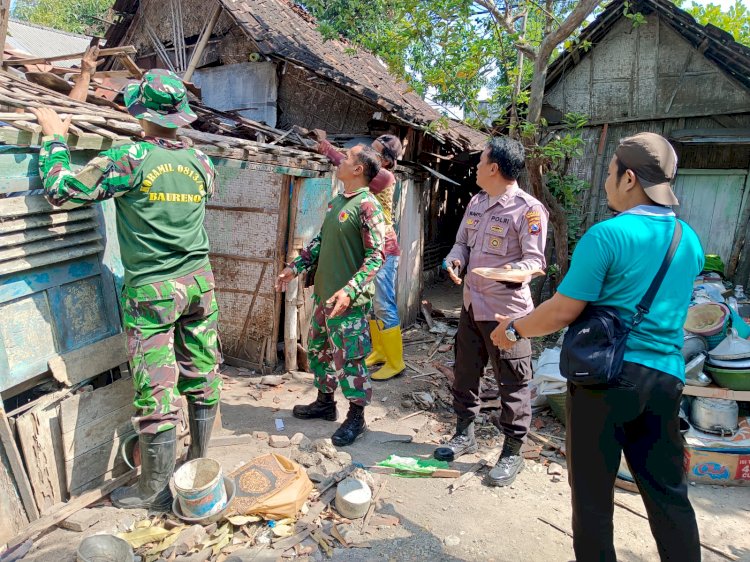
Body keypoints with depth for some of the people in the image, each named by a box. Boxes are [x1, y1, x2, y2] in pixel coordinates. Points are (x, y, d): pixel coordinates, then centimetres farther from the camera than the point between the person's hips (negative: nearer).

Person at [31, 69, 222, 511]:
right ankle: (199, 463, 32)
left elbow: (62, 190, -9)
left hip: (151, 291, -5)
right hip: (199, 282, 5)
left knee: (156, 391, 2)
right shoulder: (200, 161, 4)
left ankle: (155, 491, 17)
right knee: (203, 376, 14)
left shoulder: (132, 159, -12)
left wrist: (55, 137, 6)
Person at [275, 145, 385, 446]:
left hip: (348, 300, -9)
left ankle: (356, 417, 17)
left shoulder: (367, 206, -15)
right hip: (323, 293, 9)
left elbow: (376, 257, -19)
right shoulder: (336, 202, 11)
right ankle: (325, 402, 37)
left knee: (348, 358, 0)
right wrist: (295, 267, 11)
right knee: (318, 349, 19)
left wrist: (349, 291, -28)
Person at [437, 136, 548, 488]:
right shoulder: (476, 202, 10)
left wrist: (515, 272, -36)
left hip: (507, 310, -7)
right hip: (472, 304, 8)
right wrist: (455, 259, -7)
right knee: (465, 373, 17)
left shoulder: (528, 209, -14)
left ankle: (512, 452, 20)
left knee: (513, 383, 4)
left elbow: (535, 259, -15)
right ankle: (464, 434, 36)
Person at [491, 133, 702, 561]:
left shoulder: (607, 235, -15)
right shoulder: (691, 241, 8)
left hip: (606, 374, -6)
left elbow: (561, 312, -15)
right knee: (669, 492, 18)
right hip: (666, 376, 7)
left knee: (593, 489, 11)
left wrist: (514, 328, 1)